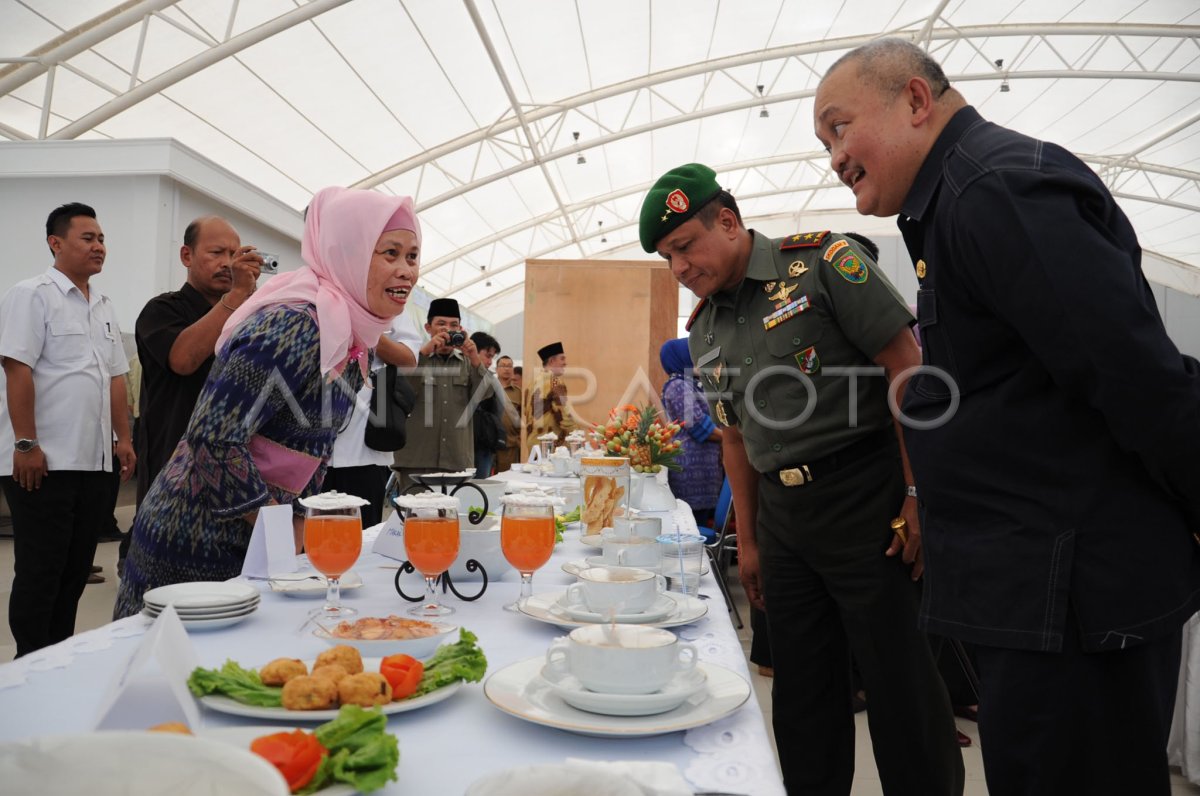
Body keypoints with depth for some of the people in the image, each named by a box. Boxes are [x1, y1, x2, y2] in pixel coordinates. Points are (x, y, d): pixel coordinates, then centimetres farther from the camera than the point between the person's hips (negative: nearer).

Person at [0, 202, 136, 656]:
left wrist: (123, 438, 13)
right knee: (39, 572, 1)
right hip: (43, 463, -7)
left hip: (94, 461, 7)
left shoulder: (103, 307, 16)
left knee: (75, 570, 12)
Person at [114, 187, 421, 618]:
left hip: (249, 536, 9)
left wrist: (305, 523, 8)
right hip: (197, 543, -8)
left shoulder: (351, 331, 6)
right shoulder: (295, 325, -24)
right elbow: (213, 439, -27)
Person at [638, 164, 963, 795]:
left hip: (864, 496, -6)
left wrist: (919, 495, -16)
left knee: (900, 683, 0)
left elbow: (906, 366, -11)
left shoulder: (821, 262, -8)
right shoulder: (703, 330, 11)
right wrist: (748, 542, 15)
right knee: (802, 689, 14)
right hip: (781, 518, 6)